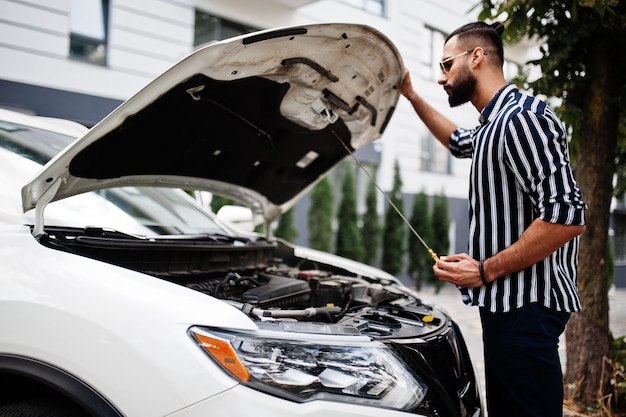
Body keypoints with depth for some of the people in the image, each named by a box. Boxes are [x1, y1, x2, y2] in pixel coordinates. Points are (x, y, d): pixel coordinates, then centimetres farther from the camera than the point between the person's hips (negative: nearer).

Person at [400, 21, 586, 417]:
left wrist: (485, 271, -18)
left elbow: (567, 216, -25)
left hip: (526, 306, -10)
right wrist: (411, 95, 38)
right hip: (504, 303, 10)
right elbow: (458, 141, 42)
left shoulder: (523, 116, -16)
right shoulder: (494, 124, 17)